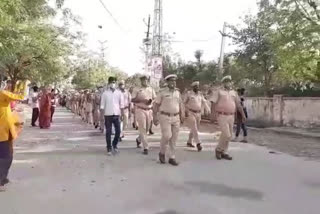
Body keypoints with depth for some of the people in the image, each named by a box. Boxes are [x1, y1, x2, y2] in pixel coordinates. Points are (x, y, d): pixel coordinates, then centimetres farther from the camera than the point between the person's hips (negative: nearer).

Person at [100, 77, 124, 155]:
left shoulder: (119, 93, 5)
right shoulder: (105, 93, 2)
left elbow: (121, 105, 6)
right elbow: (102, 105, 2)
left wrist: (122, 115, 2)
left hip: (117, 114, 2)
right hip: (108, 115, -1)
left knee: (118, 131, 1)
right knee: (108, 132, 2)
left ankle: (114, 145, 26)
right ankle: (109, 148, 13)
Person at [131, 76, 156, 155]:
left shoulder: (151, 89, 11)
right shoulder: (137, 90, -1)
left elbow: (155, 98, 14)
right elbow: (133, 100, -5)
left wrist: (151, 101, -8)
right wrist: (142, 100, -16)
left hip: (149, 110, 5)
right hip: (140, 110, -5)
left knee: (147, 128, 13)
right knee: (142, 129, -8)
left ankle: (139, 139, 41)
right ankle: (146, 147, -5)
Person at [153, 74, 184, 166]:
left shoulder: (178, 92, 10)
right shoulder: (162, 93, -4)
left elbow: (180, 104, 16)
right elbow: (156, 105, -3)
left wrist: (182, 115, 8)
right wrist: (155, 117, -8)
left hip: (176, 118, 5)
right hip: (165, 117, -4)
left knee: (174, 139, 4)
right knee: (167, 136, -13)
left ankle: (172, 158, 14)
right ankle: (162, 153, 13)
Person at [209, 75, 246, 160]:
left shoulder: (233, 92, 13)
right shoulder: (218, 92, -4)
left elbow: (238, 105, 13)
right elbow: (213, 103, -12)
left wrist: (243, 115, 6)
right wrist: (213, 113, -27)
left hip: (231, 116, 6)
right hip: (222, 116, -6)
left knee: (228, 136, 8)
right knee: (227, 135, -12)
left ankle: (223, 152, 20)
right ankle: (218, 149, 9)